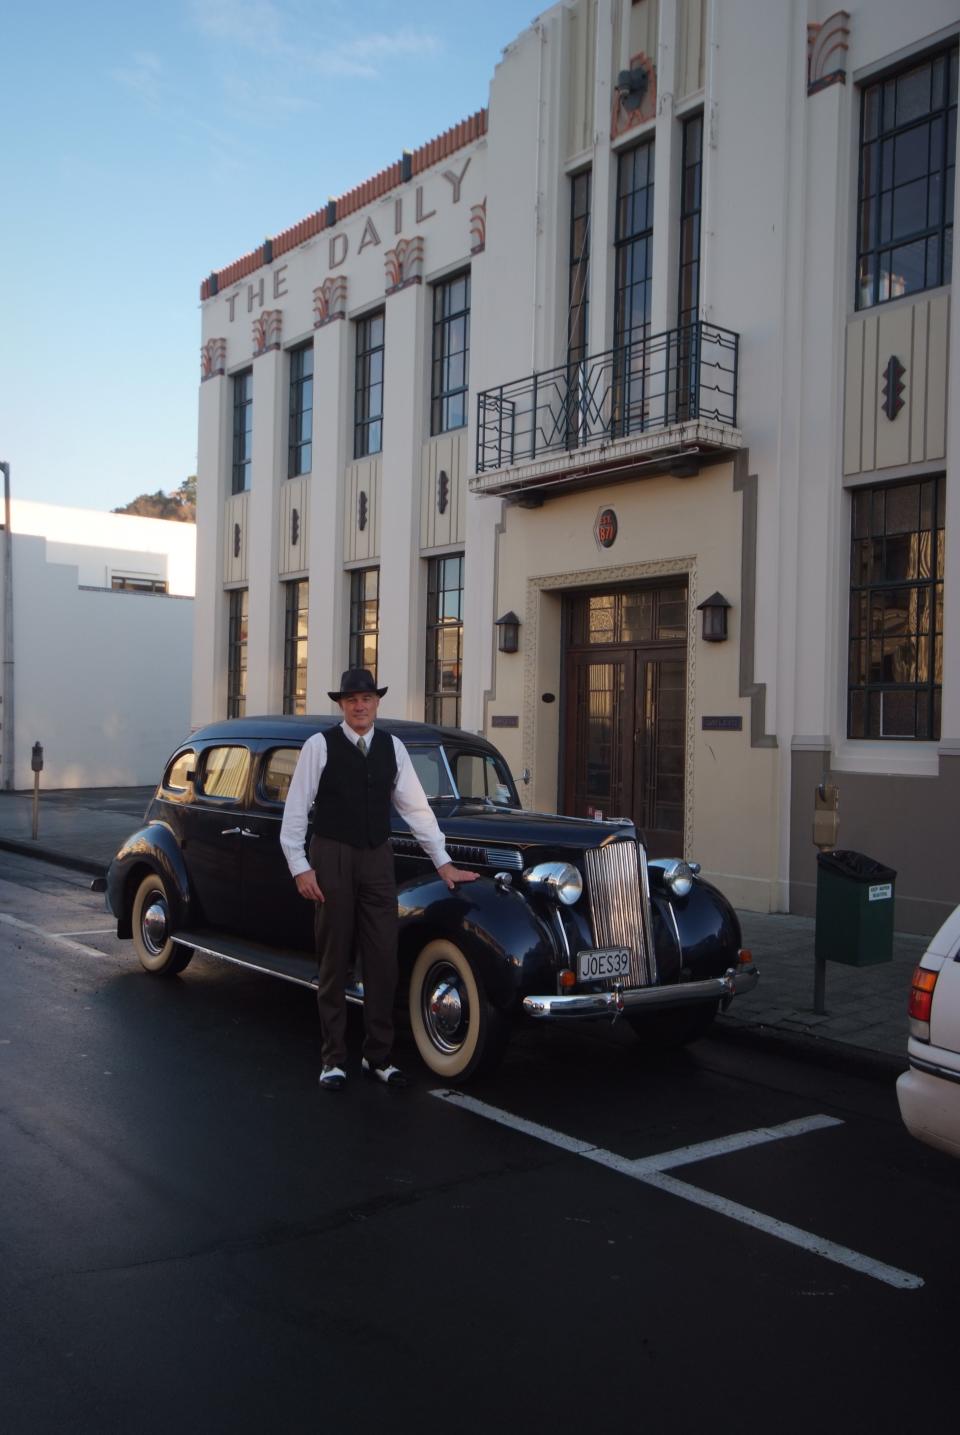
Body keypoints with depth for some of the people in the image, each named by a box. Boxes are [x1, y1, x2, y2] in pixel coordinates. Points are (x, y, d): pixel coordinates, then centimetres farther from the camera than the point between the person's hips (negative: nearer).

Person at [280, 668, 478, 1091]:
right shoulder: (320, 745, -3)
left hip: (377, 861, 3)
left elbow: (416, 807, 8)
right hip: (331, 859, -3)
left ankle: (378, 1057, 16)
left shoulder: (393, 747, 7)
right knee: (334, 961, 5)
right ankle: (334, 1060, 15)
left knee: (383, 959, 3)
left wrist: (444, 863, 6)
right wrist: (300, 867, -10)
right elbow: (296, 809, -4)